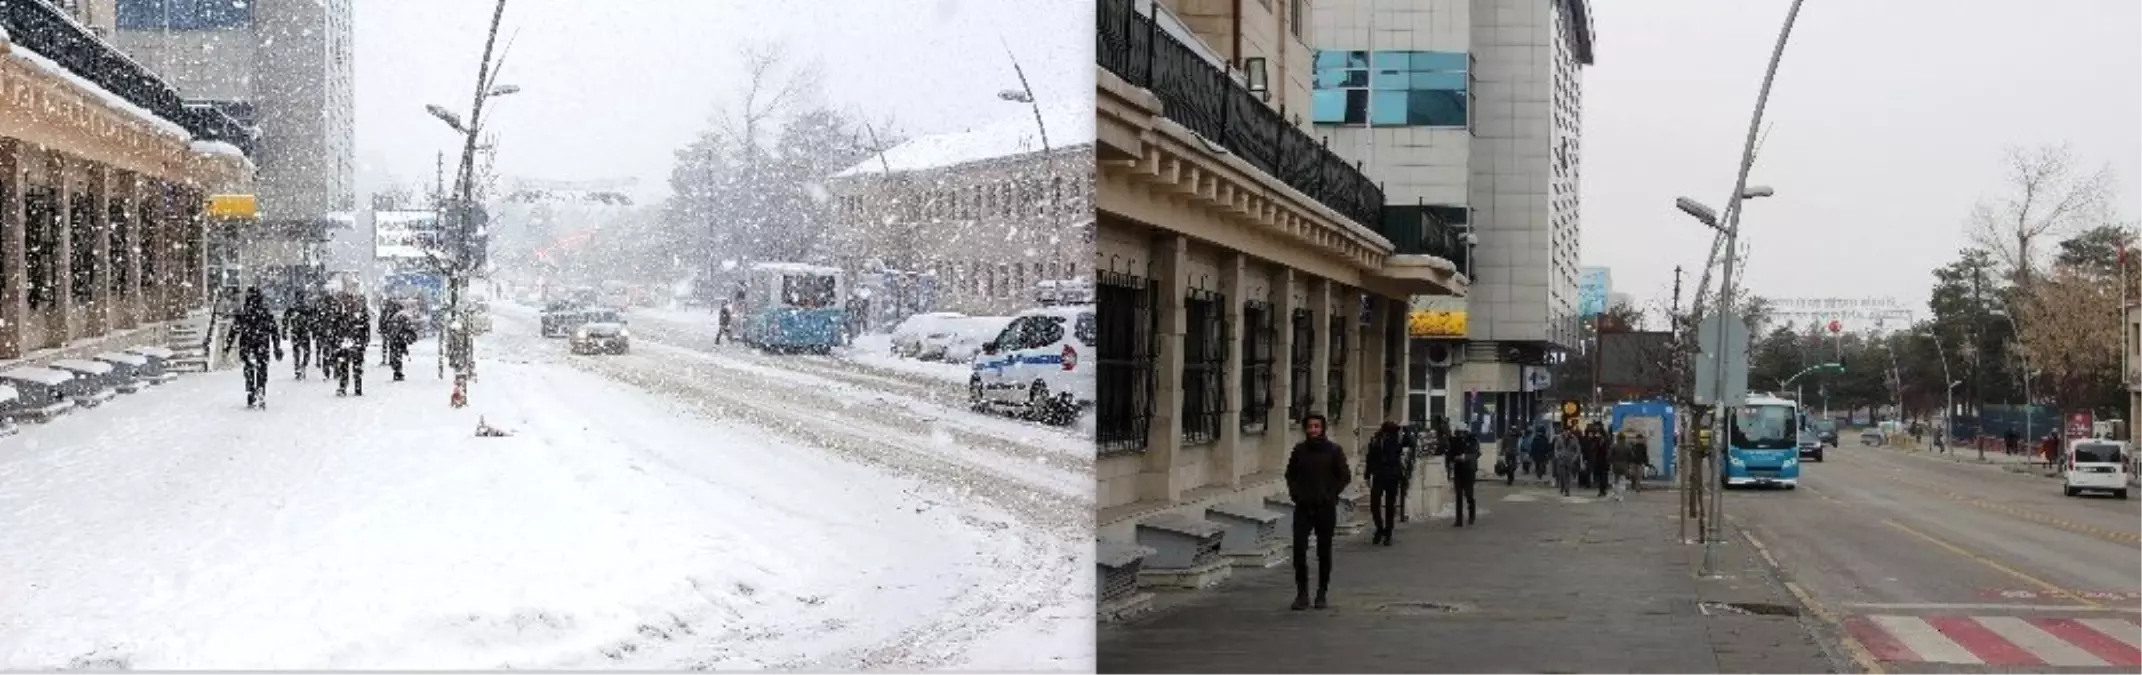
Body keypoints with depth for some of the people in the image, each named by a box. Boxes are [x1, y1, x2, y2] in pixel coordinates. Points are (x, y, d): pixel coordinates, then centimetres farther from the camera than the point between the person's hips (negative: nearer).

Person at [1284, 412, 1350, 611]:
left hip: (1325, 507, -2)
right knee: (1299, 549, -8)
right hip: (1303, 507, 2)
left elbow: (1345, 476, 2)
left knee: (1324, 552, 5)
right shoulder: (1299, 450, 6)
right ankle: (1301, 592, 1)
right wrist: (1294, 492, 3)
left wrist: (1331, 494, -7)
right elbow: (1290, 474, 18)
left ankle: (1322, 594, 15)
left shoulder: (1333, 450, -1)